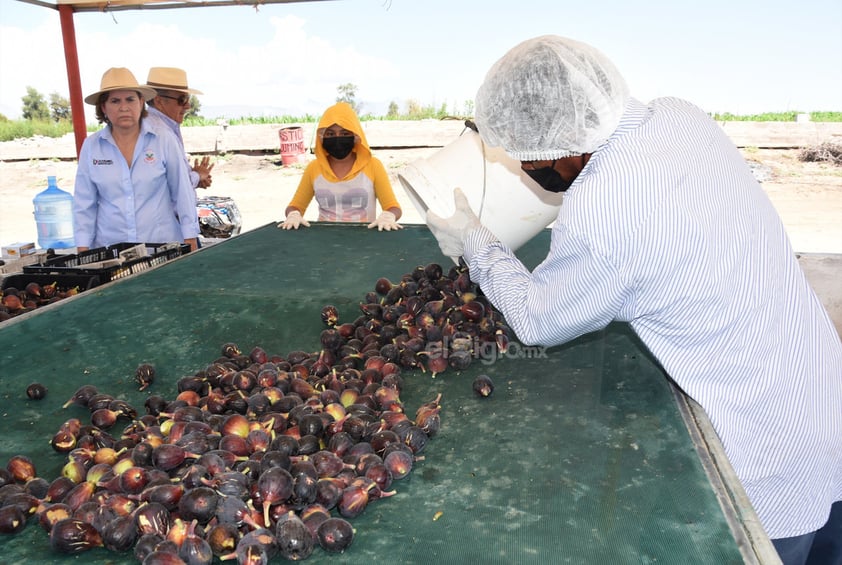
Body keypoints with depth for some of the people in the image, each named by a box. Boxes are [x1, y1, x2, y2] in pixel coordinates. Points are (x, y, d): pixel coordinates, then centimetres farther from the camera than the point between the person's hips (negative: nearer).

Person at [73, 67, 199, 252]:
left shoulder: (165, 140, 0)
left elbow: (183, 195, 2)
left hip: (162, 244, -1)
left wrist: (191, 243, -1)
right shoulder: (91, 146, 6)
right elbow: (84, 205, 8)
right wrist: (83, 251, 3)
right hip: (109, 248, 1)